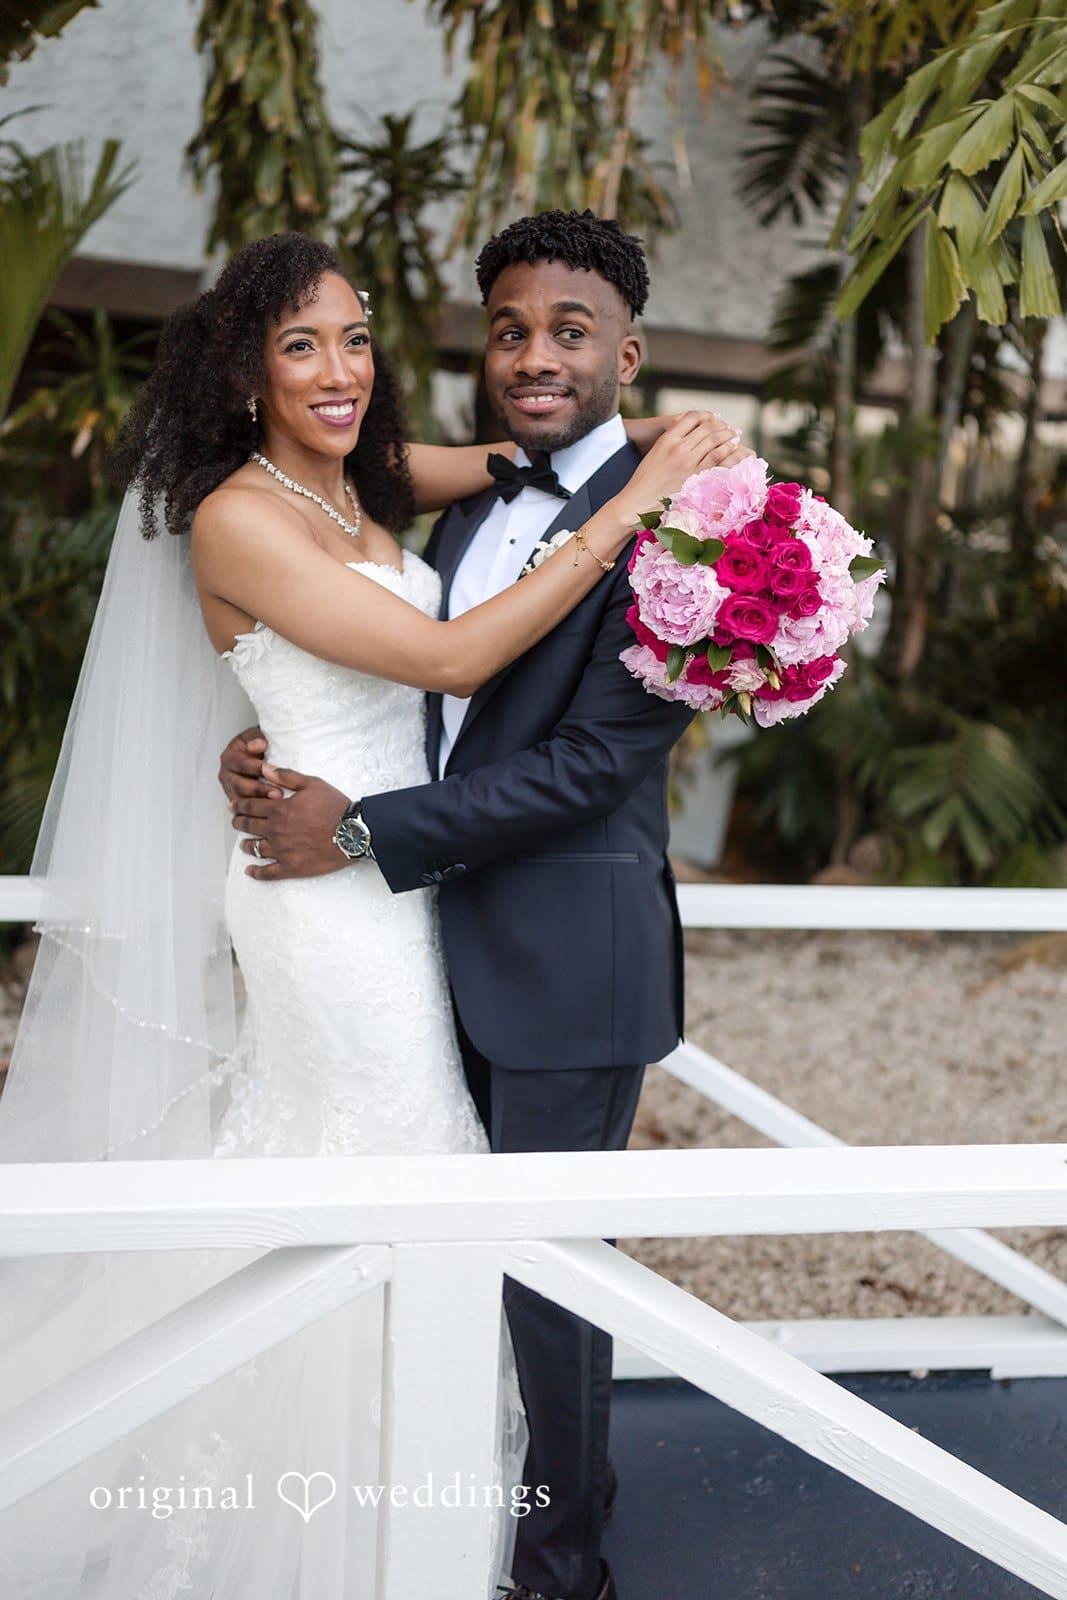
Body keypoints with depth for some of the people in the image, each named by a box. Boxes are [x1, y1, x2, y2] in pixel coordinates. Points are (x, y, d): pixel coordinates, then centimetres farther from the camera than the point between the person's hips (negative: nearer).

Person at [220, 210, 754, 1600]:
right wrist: (275, 752, -6)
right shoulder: (472, 509, 12)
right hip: (454, 947, 7)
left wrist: (362, 829, -20)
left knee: (549, 1272, 5)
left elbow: (594, 760, -21)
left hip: (572, 962, -7)